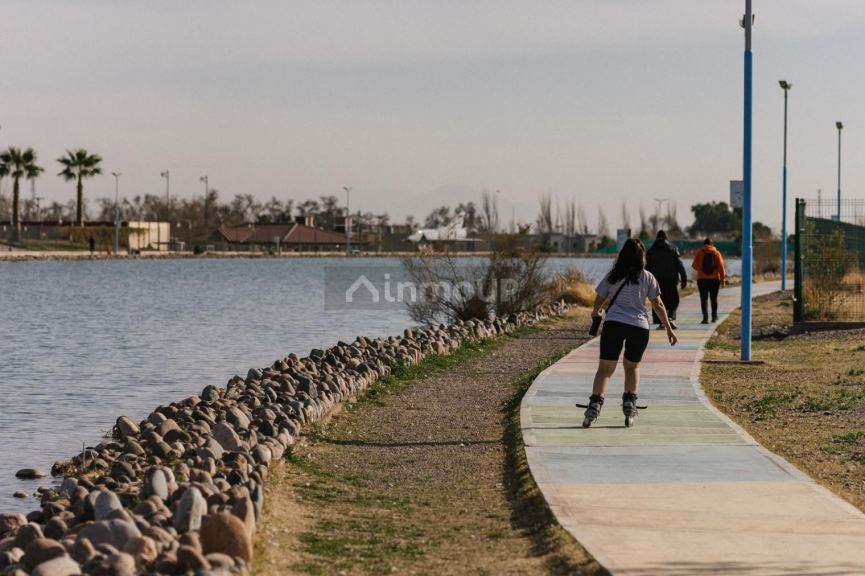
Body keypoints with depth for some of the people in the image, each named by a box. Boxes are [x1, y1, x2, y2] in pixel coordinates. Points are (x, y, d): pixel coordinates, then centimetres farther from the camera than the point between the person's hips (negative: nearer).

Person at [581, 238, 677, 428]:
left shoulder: (612, 276, 10)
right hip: (639, 326, 1)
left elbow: (599, 300, 17)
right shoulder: (647, 277, 8)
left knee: (605, 368, -1)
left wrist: (596, 313, 40)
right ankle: (630, 403, 9)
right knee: (632, 366, 22)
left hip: (613, 324, -1)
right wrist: (669, 329, 12)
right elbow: (658, 305, 6)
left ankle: (595, 403, -20)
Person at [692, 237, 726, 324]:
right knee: (714, 298, 15)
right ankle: (714, 317, 23)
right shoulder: (716, 253, 1)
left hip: (702, 278, -2)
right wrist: (723, 278, -1)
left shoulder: (699, 253, -1)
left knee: (704, 298, -2)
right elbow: (721, 266, -4)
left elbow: (694, 265, -5)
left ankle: (705, 317, -15)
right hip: (714, 278, 2)